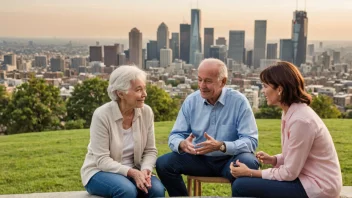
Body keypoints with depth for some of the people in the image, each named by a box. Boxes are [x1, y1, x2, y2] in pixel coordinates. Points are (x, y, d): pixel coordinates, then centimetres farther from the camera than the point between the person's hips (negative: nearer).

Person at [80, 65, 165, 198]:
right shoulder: (102, 115, -19)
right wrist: (131, 172, -30)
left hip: (133, 171, 4)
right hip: (100, 171, -4)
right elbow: (102, 160, -19)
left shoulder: (146, 112, -7)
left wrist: (145, 170, -21)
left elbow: (150, 150, -1)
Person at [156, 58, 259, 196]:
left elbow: (251, 140, -17)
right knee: (163, 163, -17)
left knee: (249, 163, -34)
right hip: (199, 158, 3)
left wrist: (221, 146, -33)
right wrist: (182, 144, -25)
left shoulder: (239, 101, -12)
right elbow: (175, 135, 0)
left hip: (230, 159, -3)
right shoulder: (191, 101, -2)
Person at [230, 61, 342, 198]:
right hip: (306, 178, 9)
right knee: (244, 181, 10)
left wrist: (250, 173, -13)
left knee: (241, 186, -13)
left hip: (317, 187, -9)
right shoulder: (291, 112, 5)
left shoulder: (301, 119, -24)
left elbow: (289, 173, -19)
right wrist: (273, 159, -3)